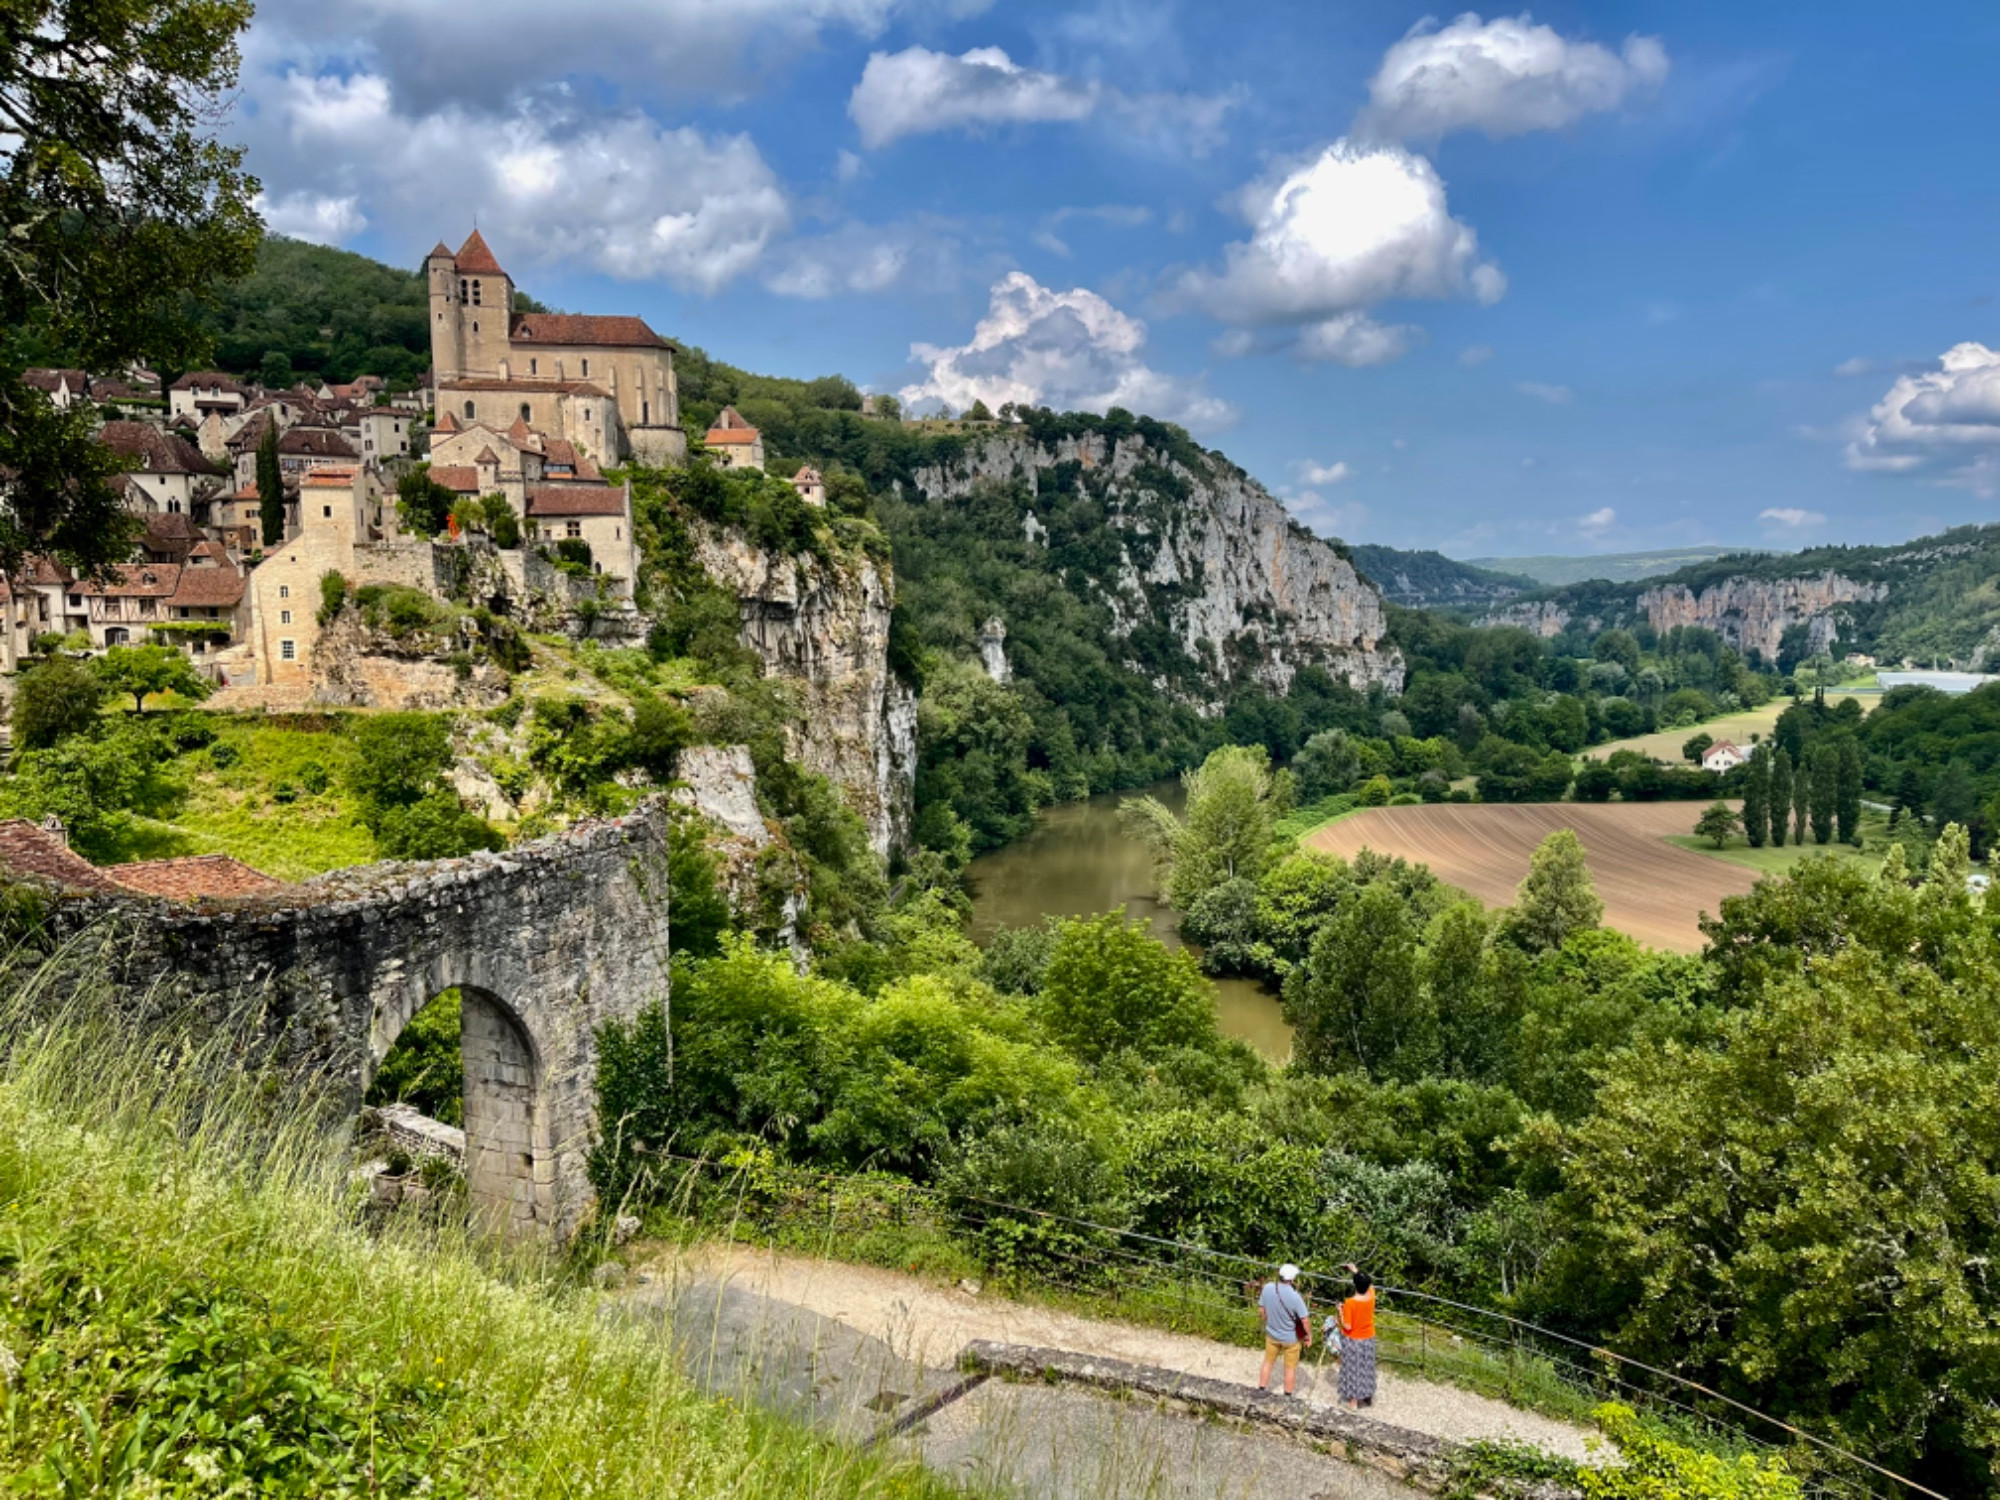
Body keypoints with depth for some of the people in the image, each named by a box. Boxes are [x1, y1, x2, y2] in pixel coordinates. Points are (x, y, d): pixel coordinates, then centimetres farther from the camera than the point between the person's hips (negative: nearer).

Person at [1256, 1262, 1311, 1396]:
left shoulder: (1267, 1288, -19)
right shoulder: (1295, 1297, -32)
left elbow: (1261, 1309, -3)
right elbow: (1305, 1320, -23)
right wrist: (1309, 1334, -4)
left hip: (1271, 1334, 4)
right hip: (1290, 1338, -4)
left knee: (1268, 1361, 25)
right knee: (1290, 1367, 18)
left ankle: (1262, 1388, 38)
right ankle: (1288, 1394, 33)